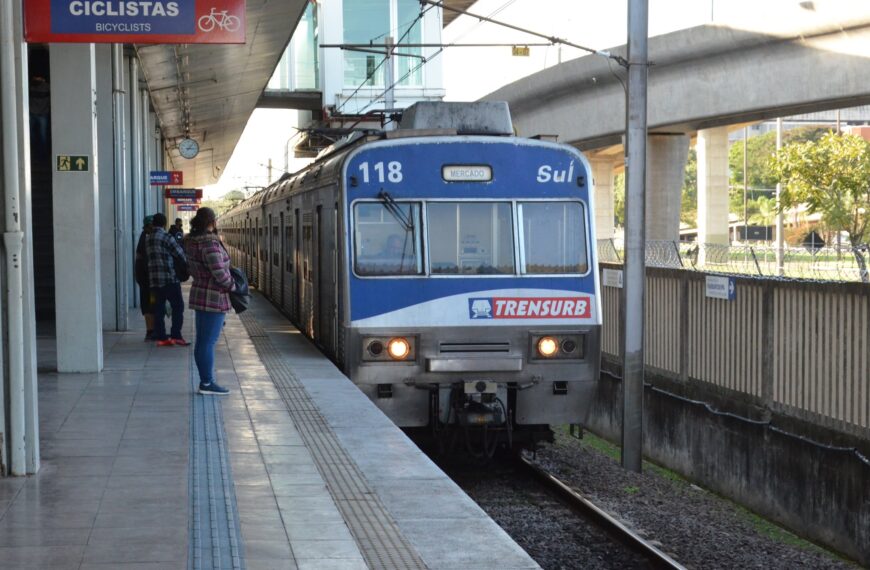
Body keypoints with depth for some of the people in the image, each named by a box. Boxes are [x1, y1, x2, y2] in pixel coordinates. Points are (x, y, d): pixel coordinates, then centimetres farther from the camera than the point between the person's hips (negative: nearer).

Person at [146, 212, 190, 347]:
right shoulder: (166, 237, -10)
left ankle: (161, 337, 7)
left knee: (159, 308, 8)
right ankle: (176, 336, -6)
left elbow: (150, 256, 15)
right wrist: (185, 262, 14)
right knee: (177, 306, -1)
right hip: (169, 278, -7)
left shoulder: (148, 239, 11)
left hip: (154, 279, 7)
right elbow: (180, 254, -7)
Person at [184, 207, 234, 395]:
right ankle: (207, 383, -1)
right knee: (209, 342, -5)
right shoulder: (210, 243, -21)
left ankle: (205, 381, 19)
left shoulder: (192, 242, 7)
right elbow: (219, 272, -23)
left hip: (200, 293, 9)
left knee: (202, 341, 12)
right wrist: (232, 285, -6)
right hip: (214, 298, -9)